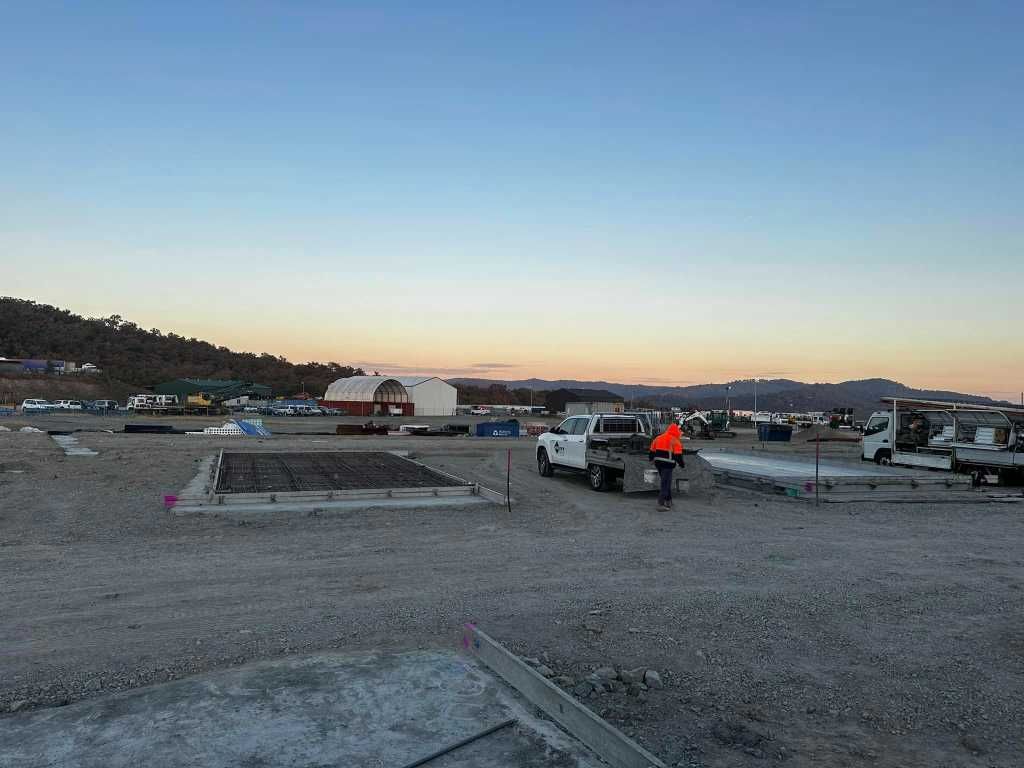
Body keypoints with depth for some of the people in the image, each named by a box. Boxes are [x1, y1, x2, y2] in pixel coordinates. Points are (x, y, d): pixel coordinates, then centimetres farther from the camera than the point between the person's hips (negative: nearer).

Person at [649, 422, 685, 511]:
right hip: (668, 464, -7)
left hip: (658, 463, 7)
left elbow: (652, 450, 19)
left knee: (666, 482, 21)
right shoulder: (675, 441, -8)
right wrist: (682, 463, 5)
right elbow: (678, 455, -10)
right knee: (665, 484, -3)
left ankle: (668, 501, 28)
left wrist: (650, 458, 36)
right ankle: (660, 505, -7)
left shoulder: (658, 438, 11)